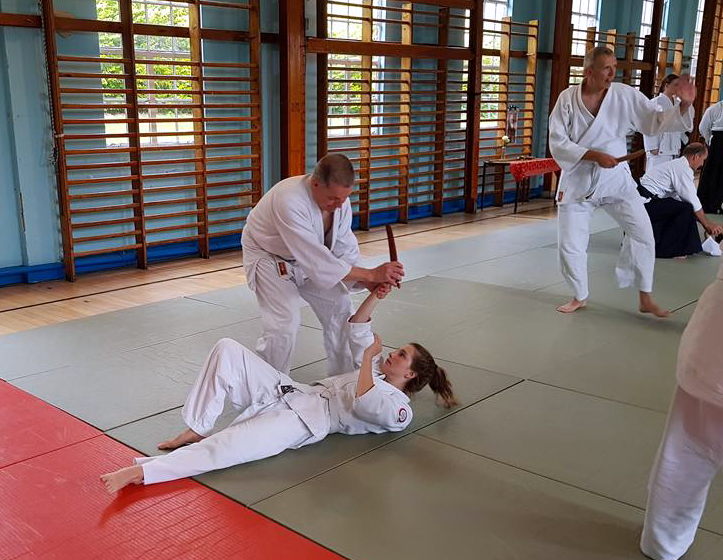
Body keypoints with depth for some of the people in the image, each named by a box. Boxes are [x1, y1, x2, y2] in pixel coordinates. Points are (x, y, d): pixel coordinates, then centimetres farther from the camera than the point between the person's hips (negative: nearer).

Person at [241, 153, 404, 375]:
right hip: (270, 257, -7)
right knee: (284, 325, -19)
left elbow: (345, 250, -10)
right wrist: (371, 274, -44)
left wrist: (366, 281, -29)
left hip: (306, 257, 7)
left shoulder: (339, 199, -18)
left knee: (339, 308, 4)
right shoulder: (289, 200, -41)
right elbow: (317, 261, -43)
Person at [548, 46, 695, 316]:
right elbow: (558, 143, -12)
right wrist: (594, 155, -22)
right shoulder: (567, 98, -9)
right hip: (578, 180, -1)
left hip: (615, 177, 1)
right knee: (570, 244, 2)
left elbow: (656, 122, -2)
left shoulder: (626, 95, -6)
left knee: (643, 232, -6)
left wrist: (684, 105, -19)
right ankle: (580, 297, 27)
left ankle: (646, 299, 11)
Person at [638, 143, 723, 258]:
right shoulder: (683, 169, -10)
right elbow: (693, 201, -11)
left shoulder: (676, 164, 21)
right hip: (645, 203, -11)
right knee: (687, 209, -14)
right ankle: (667, 250, -5)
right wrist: (707, 224, 1)